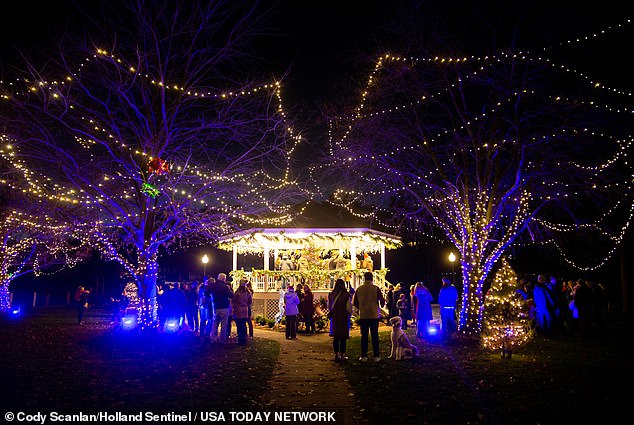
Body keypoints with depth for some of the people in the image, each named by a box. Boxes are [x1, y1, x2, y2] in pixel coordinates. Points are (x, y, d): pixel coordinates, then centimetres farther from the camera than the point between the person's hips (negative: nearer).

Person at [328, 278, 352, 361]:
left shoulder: (331, 294, 0)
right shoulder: (346, 295, -12)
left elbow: (329, 306, 9)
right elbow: (349, 307, -8)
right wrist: (350, 312, 11)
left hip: (334, 318, 4)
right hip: (344, 318, -4)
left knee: (336, 337, 10)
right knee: (343, 337, 4)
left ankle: (336, 355, 13)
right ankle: (342, 355, 5)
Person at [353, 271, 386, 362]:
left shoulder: (359, 289, -1)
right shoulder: (376, 289, -8)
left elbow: (354, 302, 4)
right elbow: (382, 301, -7)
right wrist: (380, 307, 15)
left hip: (363, 316, 2)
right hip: (374, 315, -1)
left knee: (364, 336, 7)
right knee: (374, 336, 6)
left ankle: (363, 356, 7)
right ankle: (376, 356, 7)